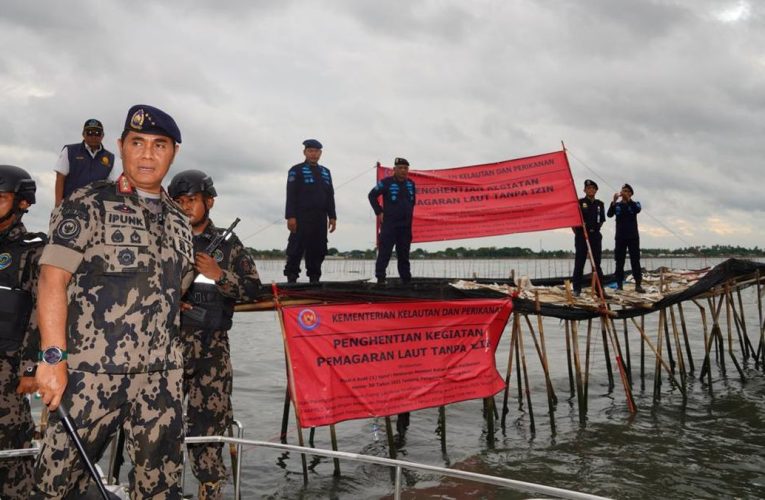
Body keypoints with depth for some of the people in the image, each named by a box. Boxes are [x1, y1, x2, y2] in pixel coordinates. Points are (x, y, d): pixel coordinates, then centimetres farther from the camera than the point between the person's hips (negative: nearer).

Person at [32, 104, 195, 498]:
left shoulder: (179, 221, 14)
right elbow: (53, 279, -9)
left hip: (162, 378, 5)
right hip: (91, 373, -4)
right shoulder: (88, 205, -1)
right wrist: (53, 358, -17)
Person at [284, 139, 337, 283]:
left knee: (318, 250, 4)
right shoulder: (296, 171, 3)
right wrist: (290, 216, -14)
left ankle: (314, 278, 10)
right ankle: (291, 277, -4)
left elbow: (330, 196, 20)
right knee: (296, 249, -7)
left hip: (320, 218, 5)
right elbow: (291, 195, -5)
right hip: (302, 217, -5)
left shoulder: (325, 172, 20)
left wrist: (332, 216, 11)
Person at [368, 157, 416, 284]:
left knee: (404, 255, 10)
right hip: (389, 224, -5)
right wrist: (379, 212, -5)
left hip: (406, 226, 5)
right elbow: (372, 195, -2)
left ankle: (406, 279, 15)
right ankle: (380, 278, -6)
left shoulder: (411, 184, 10)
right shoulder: (386, 182, -6)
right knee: (384, 253, -8)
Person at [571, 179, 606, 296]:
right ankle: (577, 289, 1)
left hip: (595, 235, 4)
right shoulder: (579, 203, 0)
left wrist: (596, 229, 12)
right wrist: (577, 232, -2)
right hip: (581, 235, -3)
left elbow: (601, 220, 21)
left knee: (597, 262, 5)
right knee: (579, 262, -2)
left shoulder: (600, 204, 12)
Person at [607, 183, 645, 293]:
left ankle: (638, 285, -2)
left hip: (633, 236, -1)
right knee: (619, 261, 1)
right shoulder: (617, 205, 8)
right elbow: (609, 214, -10)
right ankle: (619, 284, 5)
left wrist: (628, 199, -24)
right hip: (620, 237, 1)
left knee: (635, 261, -2)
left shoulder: (634, 204, 7)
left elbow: (638, 210, -16)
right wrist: (614, 201, -22)